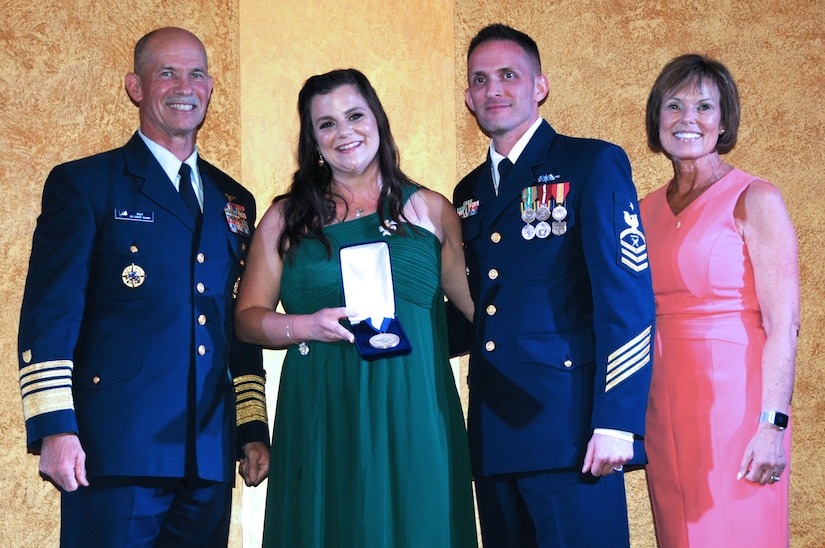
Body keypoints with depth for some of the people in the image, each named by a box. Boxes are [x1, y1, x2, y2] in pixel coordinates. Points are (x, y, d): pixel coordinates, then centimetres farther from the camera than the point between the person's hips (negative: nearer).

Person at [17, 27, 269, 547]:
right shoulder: (83, 184, 2)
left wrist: (254, 430, 14)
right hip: (116, 447, -5)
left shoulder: (234, 201, 18)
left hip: (210, 458, 5)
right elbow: (49, 313, -5)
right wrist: (55, 428, -14)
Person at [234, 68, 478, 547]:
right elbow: (248, 318, 7)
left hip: (413, 420, 0)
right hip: (320, 423, 0)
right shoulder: (286, 218, 9)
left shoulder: (430, 210, 9)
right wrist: (308, 326, -9)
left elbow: (479, 306, 10)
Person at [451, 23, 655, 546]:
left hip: (568, 426, -6)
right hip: (494, 435, 6)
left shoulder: (594, 164, -1)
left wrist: (616, 422, -17)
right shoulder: (470, 193, 18)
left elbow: (628, 299, -10)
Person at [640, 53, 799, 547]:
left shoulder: (756, 201, -5)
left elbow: (783, 324, -11)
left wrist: (772, 425, -19)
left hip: (735, 402, -5)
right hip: (666, 408, 5)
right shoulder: (648, 211, 11)